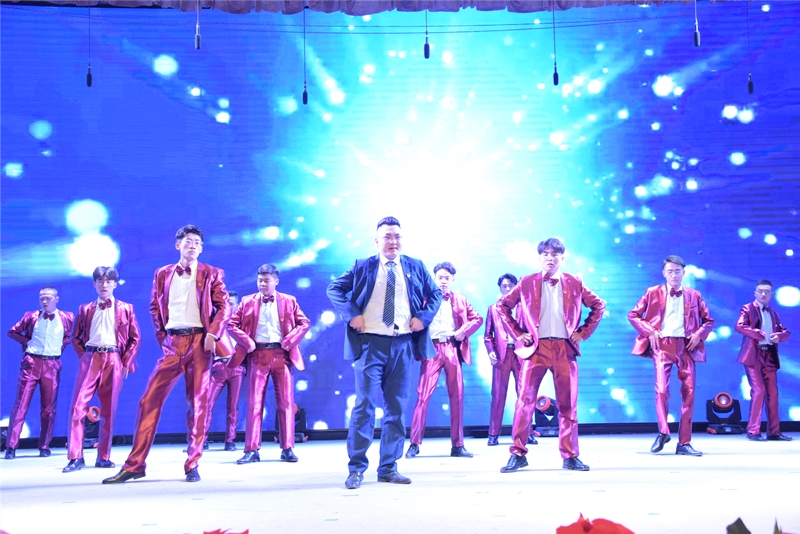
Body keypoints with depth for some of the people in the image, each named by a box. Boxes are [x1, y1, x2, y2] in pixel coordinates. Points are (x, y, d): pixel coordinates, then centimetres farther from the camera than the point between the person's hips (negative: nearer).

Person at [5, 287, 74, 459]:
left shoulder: (67, 318, 3)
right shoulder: (31, 316, 5)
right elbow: (12, 332, 16)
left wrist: (63, 344, 3)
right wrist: (26, 341, 3)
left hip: (52, 366, 0)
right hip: (31, 363, 0)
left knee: (48, 407, 4)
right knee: (21, 405, -2)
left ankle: (44, 447, 12)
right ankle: (11, 446, -1)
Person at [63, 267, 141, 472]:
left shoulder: (126, 309, 10)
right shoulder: (85, 309, 13)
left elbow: (135, 338, 8)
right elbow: (75, 337, 17)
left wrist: (126, 362, 0)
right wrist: (84, 356, 5)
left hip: (114, 360, -1)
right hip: (90, 359, 1)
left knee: (109, 409, 1)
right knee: (78, 405, -10)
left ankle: (103, 457, 9)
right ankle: (76, 457, -7)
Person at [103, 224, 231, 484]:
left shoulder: (211, 274, 5)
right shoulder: (163, 274, 12)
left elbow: (224, 307, -1)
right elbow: (154, 307, 19)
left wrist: (213, 334, -12)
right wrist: (161, 335, 8)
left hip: (199, 342, -2)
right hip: (172, 343, 3)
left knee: (198, 403, -1)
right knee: (150, 400, -2)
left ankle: (192, 465, 7)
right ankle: (134, 464, 5)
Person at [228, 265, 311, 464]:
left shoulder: (289, 301, 8)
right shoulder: (247, 302, 9)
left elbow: (305, 322, 6)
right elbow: (232, 324, 6)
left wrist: (289, 341, -7)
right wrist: (247, 343, -7)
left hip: (281, 355, 0)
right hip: (257, 355, 0)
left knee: (286, 402, 0)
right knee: (254, 403, -1)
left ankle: (287, 449, 6)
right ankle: (252, 450, 2)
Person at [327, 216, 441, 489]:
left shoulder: (416, 267, 11)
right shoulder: (363, 267, 6)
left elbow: (435, 294, 17)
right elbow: (334, 288, 6)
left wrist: (423, 317, 1)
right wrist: (351, 314, -7)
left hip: (403, 345, 3)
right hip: (370, 343, -2)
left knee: (397, 407, 5)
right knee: (365, 404, -6)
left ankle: (389, 467, 15)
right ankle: (356, 467, 3)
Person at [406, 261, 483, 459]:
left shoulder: (460, 299, 15)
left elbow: (477, 318, 15)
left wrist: (465, 330, -1)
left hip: (453, 349, 3)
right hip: (432, 348, -3)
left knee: (457, 395, 3)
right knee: (423, 394, -7)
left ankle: (457, 445, 10)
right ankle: (414, 443, 0)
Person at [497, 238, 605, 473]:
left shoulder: (574, 283, 7)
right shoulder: (527, 283, 4)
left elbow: (598, 306, 14)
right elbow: (503, 306, 9)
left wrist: (583, 332, 5)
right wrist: (518, 333, 2)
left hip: (565, 348, 1)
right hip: (536, 347, -1)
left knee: (568, 403, 3)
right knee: (525, 400, -4)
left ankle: (570, 456, 12)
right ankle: (518, 454, 3)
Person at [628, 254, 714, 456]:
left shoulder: (694, 295, 12)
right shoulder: (653, 293, 7)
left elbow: (708, 320, 19)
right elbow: (633, 315, 8)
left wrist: (699, 334, 0)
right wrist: (649, 332, -5)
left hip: (686, 347, 2)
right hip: (662, 345, -2)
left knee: (689, 392, 0)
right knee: (662, 389, -18)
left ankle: (684, 443, 8)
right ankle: (663, 432, 0)